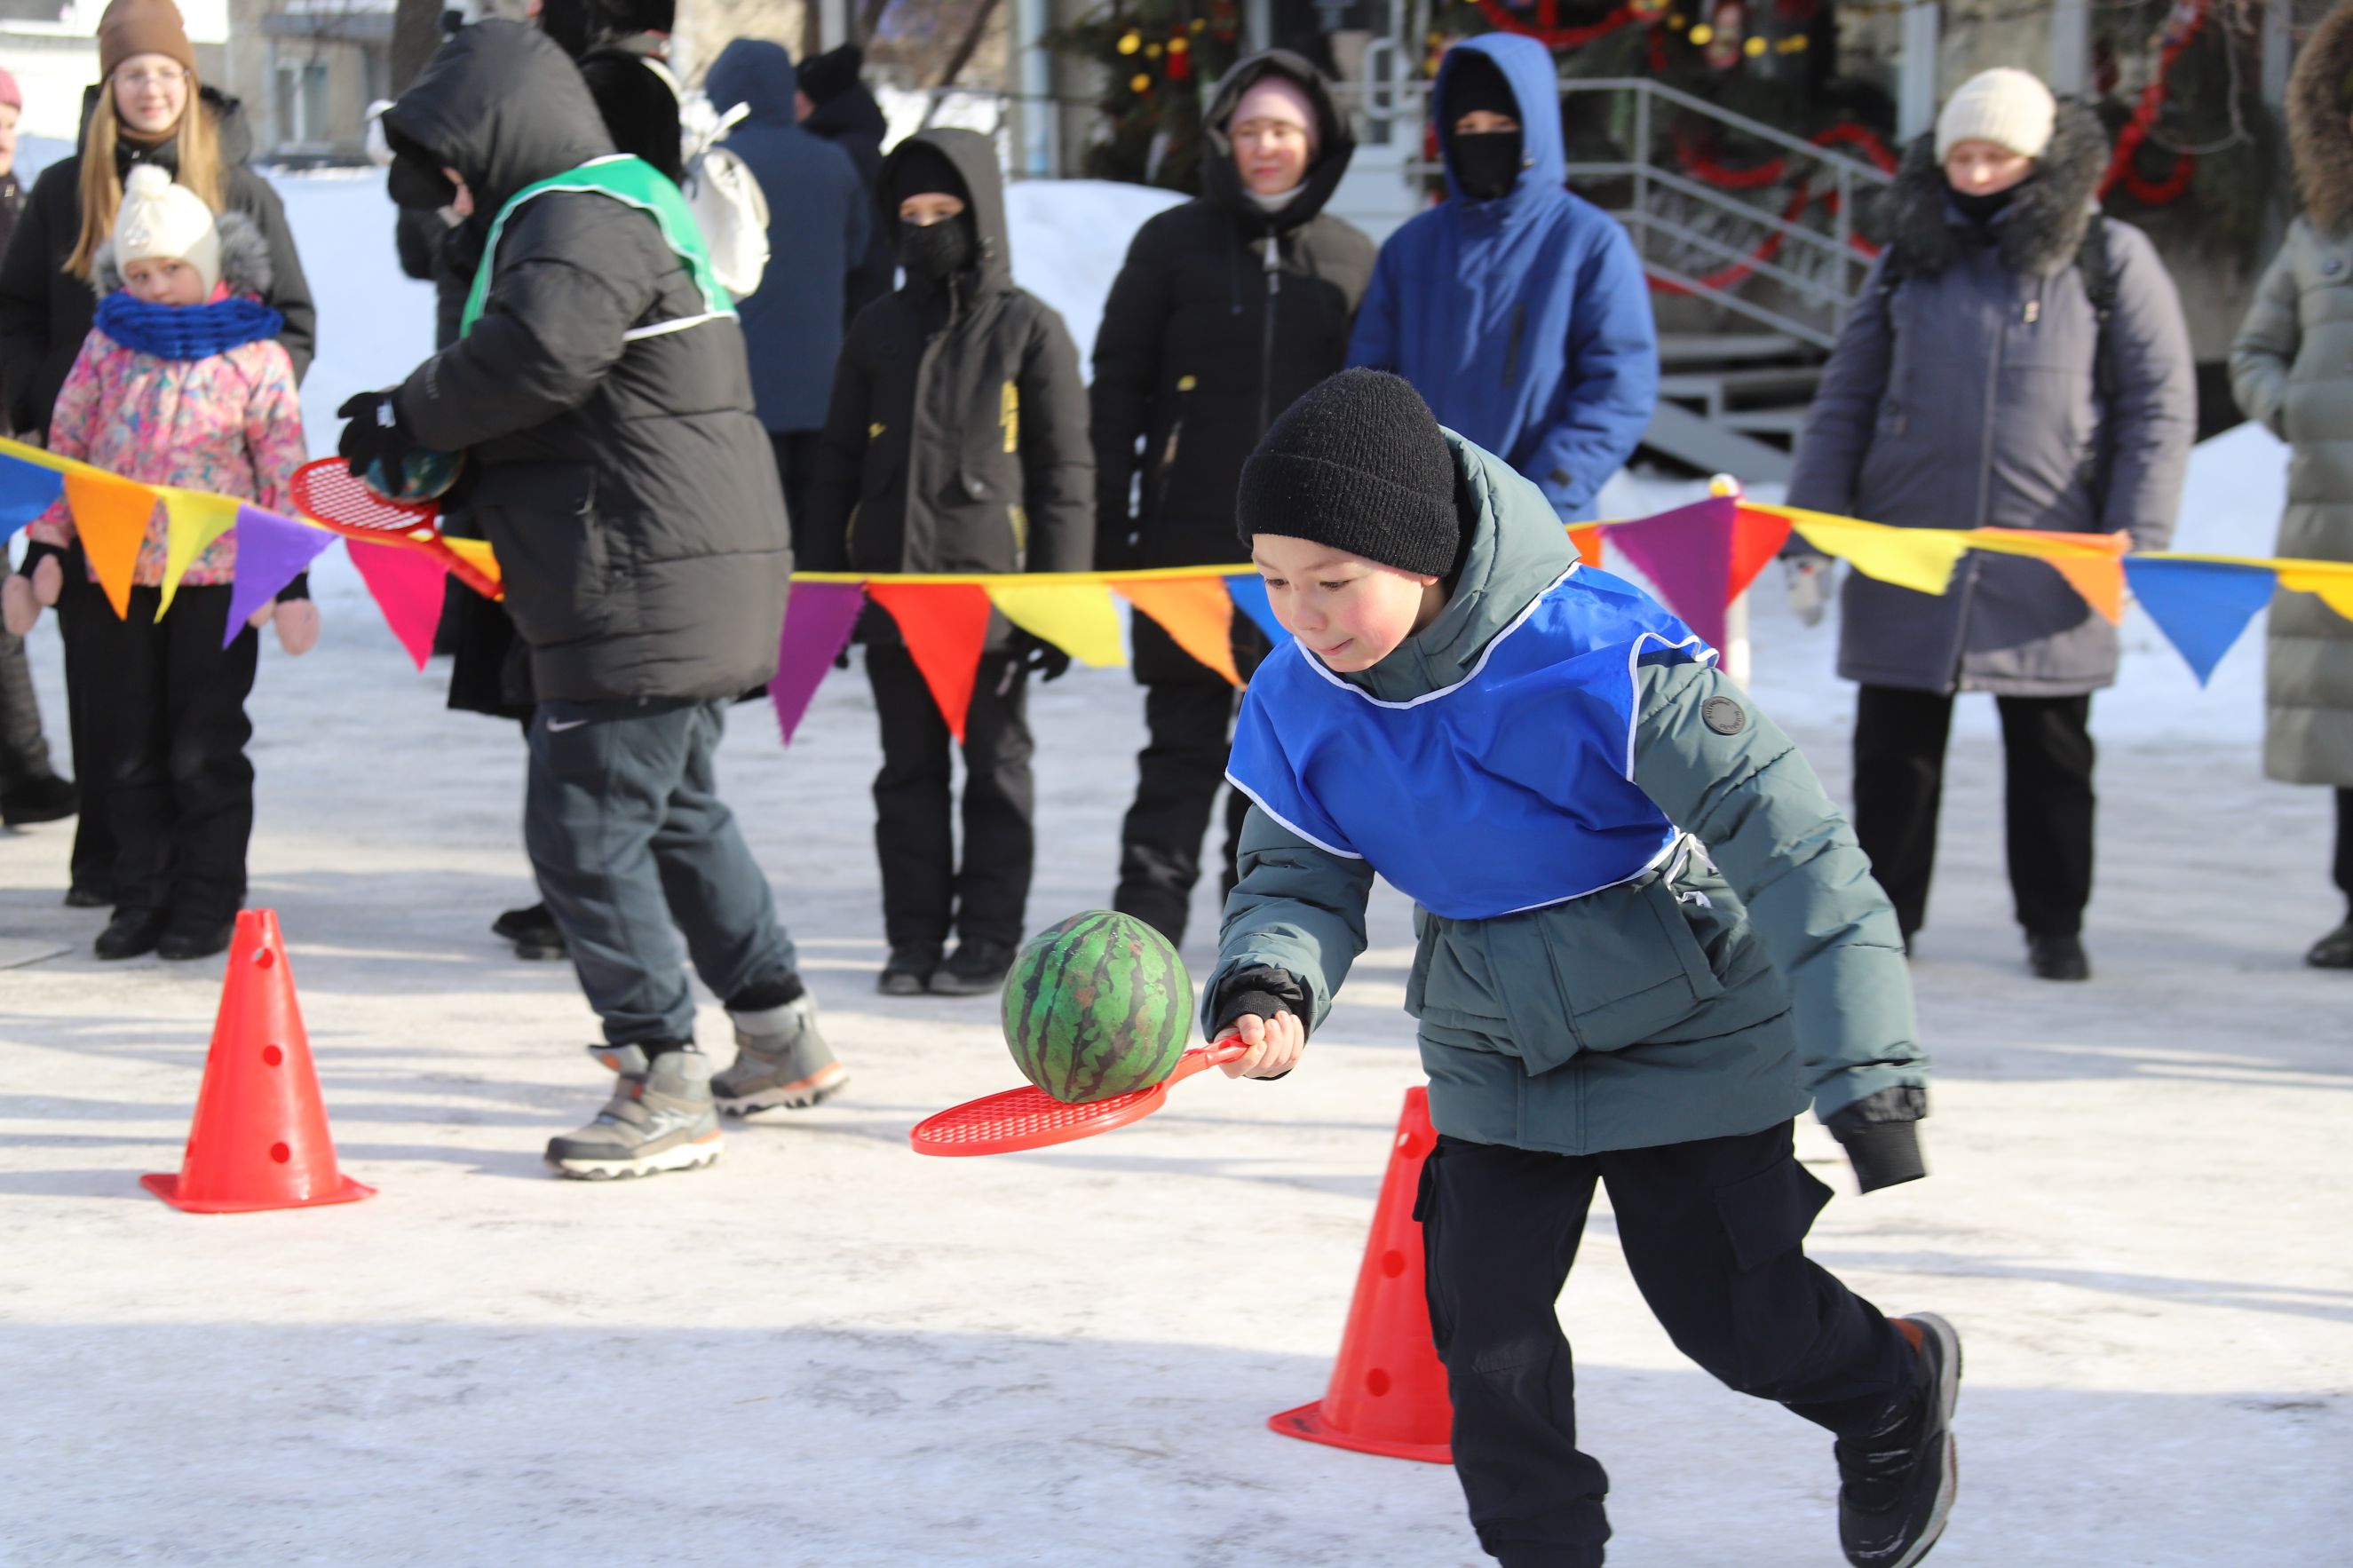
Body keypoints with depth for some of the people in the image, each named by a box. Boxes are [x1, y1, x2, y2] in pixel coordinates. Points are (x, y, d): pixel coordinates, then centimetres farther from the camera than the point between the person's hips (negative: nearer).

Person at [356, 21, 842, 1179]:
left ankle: (665, 1090, -4)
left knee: (585, 830, -8)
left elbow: (536, 355, -32)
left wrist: (409, 416, -16)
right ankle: (781, 1039, 33)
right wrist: (465, 470, 6)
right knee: (680, 811, 23)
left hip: (645, 593, -11)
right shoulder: (624, 206, 21)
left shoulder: (583, 222, -13)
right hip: (702, 579, 11)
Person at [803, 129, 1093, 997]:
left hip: (993, 582, -4)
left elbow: (1065, 471, -1)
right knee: (909, 770, 8)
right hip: (890, 586, 4)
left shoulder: (1030, 329, 0)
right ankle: (914, 938, 13)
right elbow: (838, 463, 16)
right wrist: (821, 584, 10)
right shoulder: (879, 330, 11)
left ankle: (989, 936, 11)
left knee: (996, 765, 4)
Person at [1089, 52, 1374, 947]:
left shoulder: (1352, 261, 8)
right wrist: (1106, 528, -2)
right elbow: (1116, 391, 4)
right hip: (1190, 537, -2)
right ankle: (1148, 917, -3)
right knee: (1184, 740, -4)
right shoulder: (1173, 244, 4)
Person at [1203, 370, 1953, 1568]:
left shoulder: (1597, 659, -33)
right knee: (1484, 1315, 0)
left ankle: (1898, 1393, 37)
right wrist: (1269, 990, -28)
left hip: (1693, 1031, -5)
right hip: (1495, 1053, 5)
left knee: (1729, 1310, 5)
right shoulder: (1300, 705, -15)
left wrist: (1864, 1067, -33)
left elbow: (1784, 840, -31)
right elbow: (1302, 877, -3)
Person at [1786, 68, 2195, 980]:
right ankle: (1884, 913, 16)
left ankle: (2054, 924, 18)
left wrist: (2137, 538, -8)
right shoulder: (1909, 262, 10)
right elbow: (1847, 399, 10)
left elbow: (2161, 406, 1)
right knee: (1893, 747, 5)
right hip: (1905, 558, 2)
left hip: (2048, 567, -2)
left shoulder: (2112, 260, 2)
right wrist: (1812, 526, 1)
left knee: (2051, 753, 7)